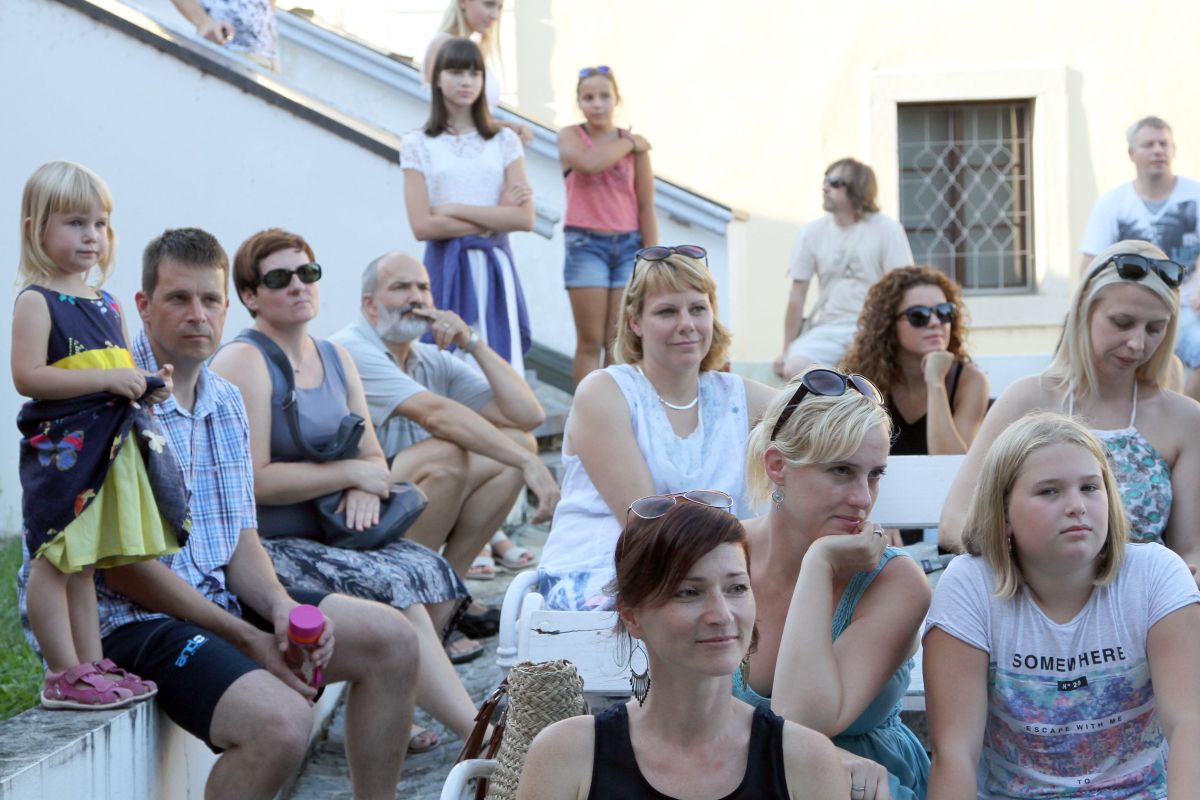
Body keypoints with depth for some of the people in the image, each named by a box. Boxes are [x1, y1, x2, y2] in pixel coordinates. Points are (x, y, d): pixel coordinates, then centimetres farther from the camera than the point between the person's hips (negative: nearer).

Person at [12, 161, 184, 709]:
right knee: (53, 561, -4)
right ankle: (64, 677, -1)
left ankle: (92, 667, 17)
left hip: (110, 449, 8)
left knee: (83, 564, 13)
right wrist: (109, 379, -21)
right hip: (59, 449, -8)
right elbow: (28, 376, -19)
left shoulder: (107, 304, 15)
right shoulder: (36, 301, -8)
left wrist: (147, 386, 5)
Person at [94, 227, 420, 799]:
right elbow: (121, 565, -17)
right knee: (281, 721, -30)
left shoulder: (225, 402, 12)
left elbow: (240, 538, 13)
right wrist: (246, 638, -15)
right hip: (136, 619, -9)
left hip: (221, 598, 9)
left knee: (391, 641, 2)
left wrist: (280, 608, -9)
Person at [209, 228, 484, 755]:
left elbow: (373, 458, 15)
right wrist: (351, 473, -10)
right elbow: (255, 482, -17)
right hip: (269, 548, -8)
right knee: (394, 591, -25)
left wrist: (365, 490, -10)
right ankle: (479, 735, -23)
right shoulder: (244, 363, -9)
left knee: (434, 573, -16)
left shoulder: (336, 360, 15)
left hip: (328, 534, 8)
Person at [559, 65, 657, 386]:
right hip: (586, 243, -2)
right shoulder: (570, 136, 3)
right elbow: (588, 162, -21)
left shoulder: (636, 143, 7)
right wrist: (628, 143, -5)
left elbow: (646, 205, 5)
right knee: (590, 343, -4)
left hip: (628, 244, 2)